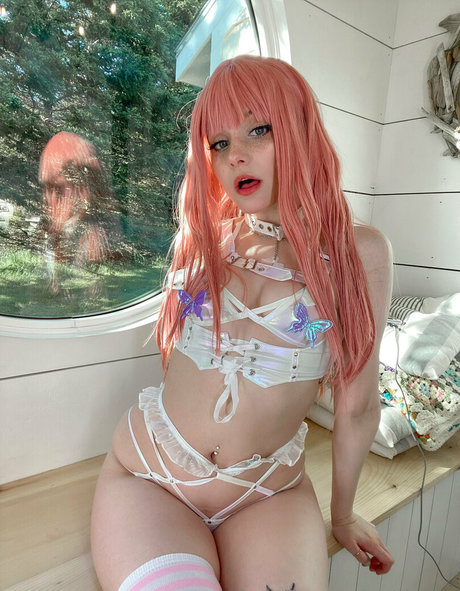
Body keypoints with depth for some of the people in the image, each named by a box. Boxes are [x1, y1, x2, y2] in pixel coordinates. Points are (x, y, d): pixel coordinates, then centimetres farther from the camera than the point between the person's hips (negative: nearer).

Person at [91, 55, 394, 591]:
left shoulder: (359, 252, -8)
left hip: (270, 495, 0)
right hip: (148, 475, 1)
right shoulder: (201, 238, 0)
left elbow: (356, 406, -1)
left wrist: (343, 514, 10)